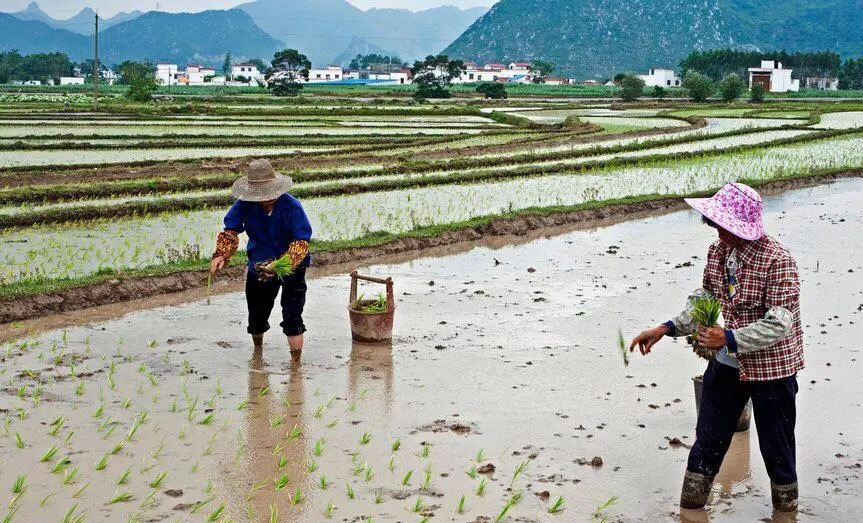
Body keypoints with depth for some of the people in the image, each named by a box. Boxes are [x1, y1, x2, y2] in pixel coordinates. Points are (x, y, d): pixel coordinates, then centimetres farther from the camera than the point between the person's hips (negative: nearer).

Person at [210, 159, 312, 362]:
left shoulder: (291, 206, -24)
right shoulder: (245, 205, -14)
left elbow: (301, 241, -25)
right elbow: (230, 230, -3)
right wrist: (220, 255, -21)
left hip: (291, 266, -4)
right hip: (259, 265, 4)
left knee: (292, 318, -12)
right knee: (257, 314, 17)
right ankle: (258, 352, 45)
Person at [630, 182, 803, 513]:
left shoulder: (777, 261, -24)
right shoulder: (717, 252, -3)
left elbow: (779, 324, -27)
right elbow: (705, 300, 10)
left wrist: (729, 339, -35)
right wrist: (666, 329, 0)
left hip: (770, 365, -6)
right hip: (726, 363, 6)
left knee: (776, 447, 10)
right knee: (708, 438, 13)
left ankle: (786, 508, 33)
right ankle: (689, 509, 26)